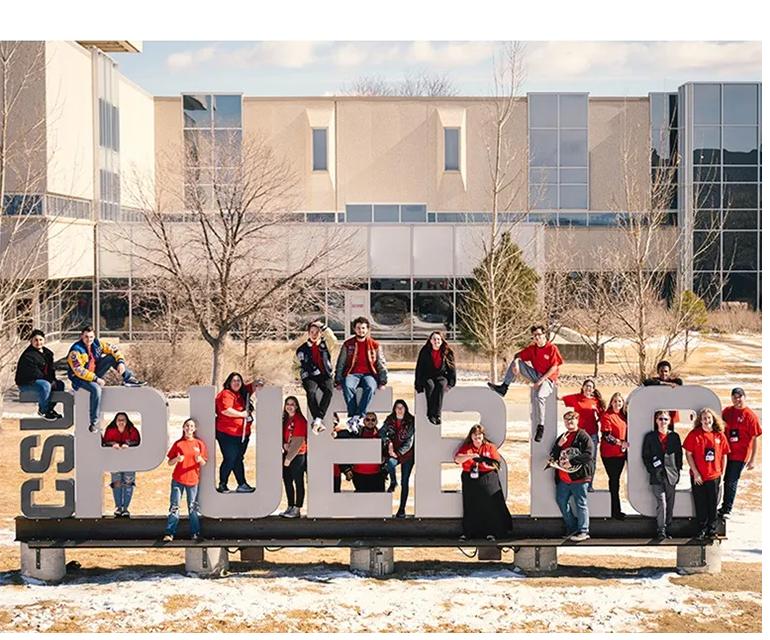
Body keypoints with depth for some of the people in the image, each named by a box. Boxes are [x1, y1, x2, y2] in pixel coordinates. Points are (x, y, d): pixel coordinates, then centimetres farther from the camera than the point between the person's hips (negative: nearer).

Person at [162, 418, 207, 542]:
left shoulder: (199, 444, 5)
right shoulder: (178, 443, 3)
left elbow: (203, 464, 7)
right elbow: (170, 463, 4)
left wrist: (200, 459, -15)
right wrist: (177, 459, -17)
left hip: (193, 480, 1)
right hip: (178, 480, -1)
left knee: (193, 508, 3)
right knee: (174, 506, -4)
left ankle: (195, 534, 7)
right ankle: (169, 533, -2)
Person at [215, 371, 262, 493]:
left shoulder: (243, 392, 12)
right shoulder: (226, 394, -11)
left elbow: (254, 384, 24)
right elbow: (225, 410, -24)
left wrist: (258, 384, -2)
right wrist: (241, 414, -14)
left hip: (242, 434, 8)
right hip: (227, 434, -8)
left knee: (238, 460, 14)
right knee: (230, 460, -7)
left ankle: (242, 485, 18)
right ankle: (222, 485, 3)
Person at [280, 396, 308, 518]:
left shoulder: (299, 420, -12)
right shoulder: (286, 419, 13)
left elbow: (298, 441, -15)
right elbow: (283, 435, 17)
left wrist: (289, 458, -15)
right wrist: (284, 444, -7)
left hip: (298, 455, -8)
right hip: (287, 455, 8)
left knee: (298, 482, -4)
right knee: (287, 481, 11)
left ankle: (297, 510, -3)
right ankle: (290, 507, 19)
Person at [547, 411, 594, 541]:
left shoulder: (584, 436, -4)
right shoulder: (561, 437, 19)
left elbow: (588, 455, -15)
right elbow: (553, 456, 15)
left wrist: (571, 459, -21)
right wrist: (559, 445, -4)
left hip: (578, 477, -8)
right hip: (563, 478, 8)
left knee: (581, 504, -4)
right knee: (561, 501, 10)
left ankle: (583, 532, 1)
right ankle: (572, 528, 21)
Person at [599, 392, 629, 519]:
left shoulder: (623, 415, 11)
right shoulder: (606, 415, -11)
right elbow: (606, 436, -16)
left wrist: (625, 445, 12)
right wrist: (621, 443, -17)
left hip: (621, 452, 7)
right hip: (609, 454, -7)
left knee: (616, 480, 11)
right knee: (614, 480, -4)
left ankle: (615, 510, 17)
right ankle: (616, 511, 1)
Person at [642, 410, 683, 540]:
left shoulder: (674, 436, 11)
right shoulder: (650, 437, 7)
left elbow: (679, 455, 11)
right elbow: (645, 456, 5)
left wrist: (677, 471, 3)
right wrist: (651, 470, -5)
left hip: (671, 475, 2)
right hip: (657, 475, -2)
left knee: (670, 504, 5)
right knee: (661, 502, -12)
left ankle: (667, 529, 12)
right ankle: (661, 530, -11)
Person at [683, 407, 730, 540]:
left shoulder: (720, 435, 1)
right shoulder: (694, 434, -6)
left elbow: (724, 456, 8)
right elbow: (688, 454, -6)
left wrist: (722, 474, 4)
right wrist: (695, 473, -11)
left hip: (714, 476, 2)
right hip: (698, 477, -2)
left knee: (713, 504, 8)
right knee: (700, 504, 7)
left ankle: (712, 529, 21)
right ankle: (703, 529, 20)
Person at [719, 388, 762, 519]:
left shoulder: (749, 415, -12)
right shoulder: (727, 411, 3)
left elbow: (754, 439, -10)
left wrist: (752, 460, -11)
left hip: (740, 455, -5)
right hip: (727, 453, 5)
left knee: (731, 482, 0)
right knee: (727, 480, 14)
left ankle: (727, 509, 13)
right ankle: (725, 506, 30)